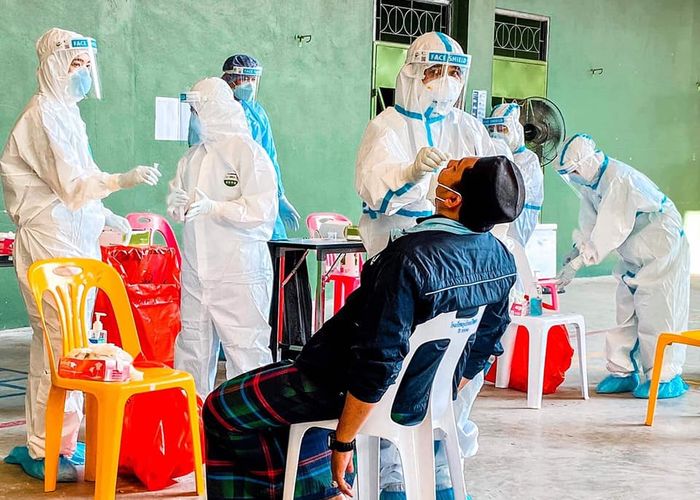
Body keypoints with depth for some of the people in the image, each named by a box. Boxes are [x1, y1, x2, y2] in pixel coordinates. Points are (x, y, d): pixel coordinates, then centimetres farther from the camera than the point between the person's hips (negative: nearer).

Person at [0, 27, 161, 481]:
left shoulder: (66, 114, 19)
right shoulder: (44, 114, -12)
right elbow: (70, 184, -20)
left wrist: (107, 217, 21)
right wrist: (123, 180, -32)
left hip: (73, 244, 10)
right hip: (53, 245, -10)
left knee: (53, 345, 13)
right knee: (63, 346, -9)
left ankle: (42, 444, 22)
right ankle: (47, 453, -2)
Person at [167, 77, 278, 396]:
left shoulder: (249, 153, -6)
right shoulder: (192, 158, 15)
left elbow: (261, 209, -14)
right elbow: (175, 195, 21)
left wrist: (212, 207, -21)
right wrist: (177, 203, -3)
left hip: (239, 271, -7)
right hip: (196, 271, 7)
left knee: (245, 347, -5)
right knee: (192, 347, 13)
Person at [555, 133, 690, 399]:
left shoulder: (620, 180, -28)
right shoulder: (590, 183, 2)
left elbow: (611, 230, -32)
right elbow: (589, 221, 6)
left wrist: (577, 264, -32)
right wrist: (577, 249, -12)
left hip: (661, 253, -9)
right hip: (633, 257, 9)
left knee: (656, 315, -7)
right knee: (626, 314, 10)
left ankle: (666, 378, 2)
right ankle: (623, 372, 18)